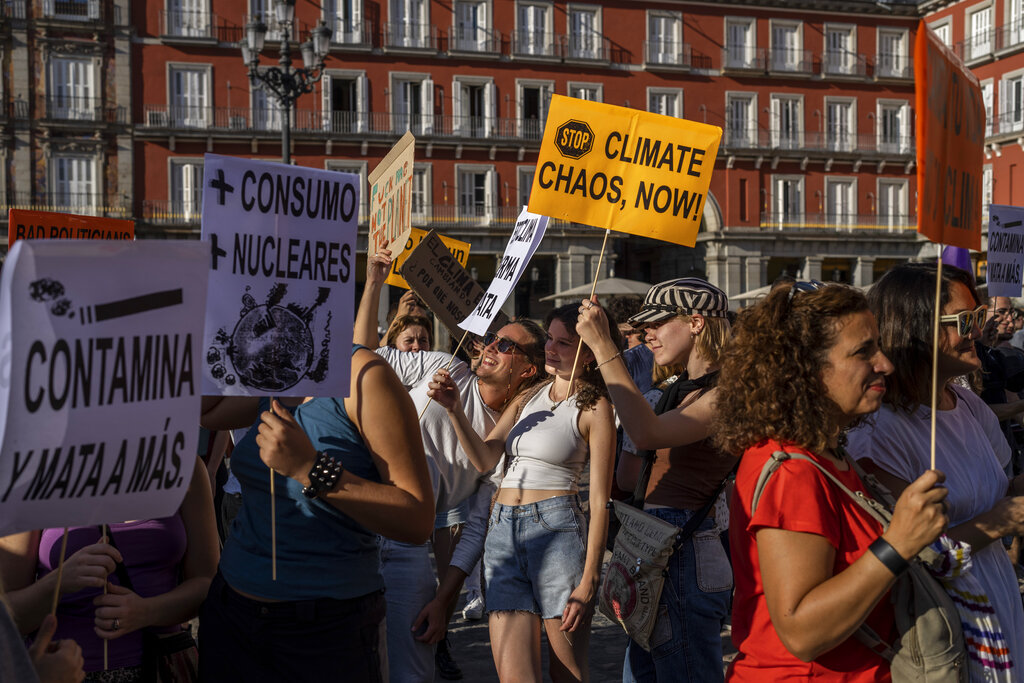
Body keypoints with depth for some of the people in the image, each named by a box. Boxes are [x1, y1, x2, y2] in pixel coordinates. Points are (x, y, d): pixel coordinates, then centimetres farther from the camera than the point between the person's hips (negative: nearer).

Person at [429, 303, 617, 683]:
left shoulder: (594, 408, -3)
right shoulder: (528, 398, 16)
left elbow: (599, 500, -6)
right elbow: (485, 459, 5)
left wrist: (589, 579, -11)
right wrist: (454, 409, -11)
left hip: (556, 527, -5)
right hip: (503, 529, 5)